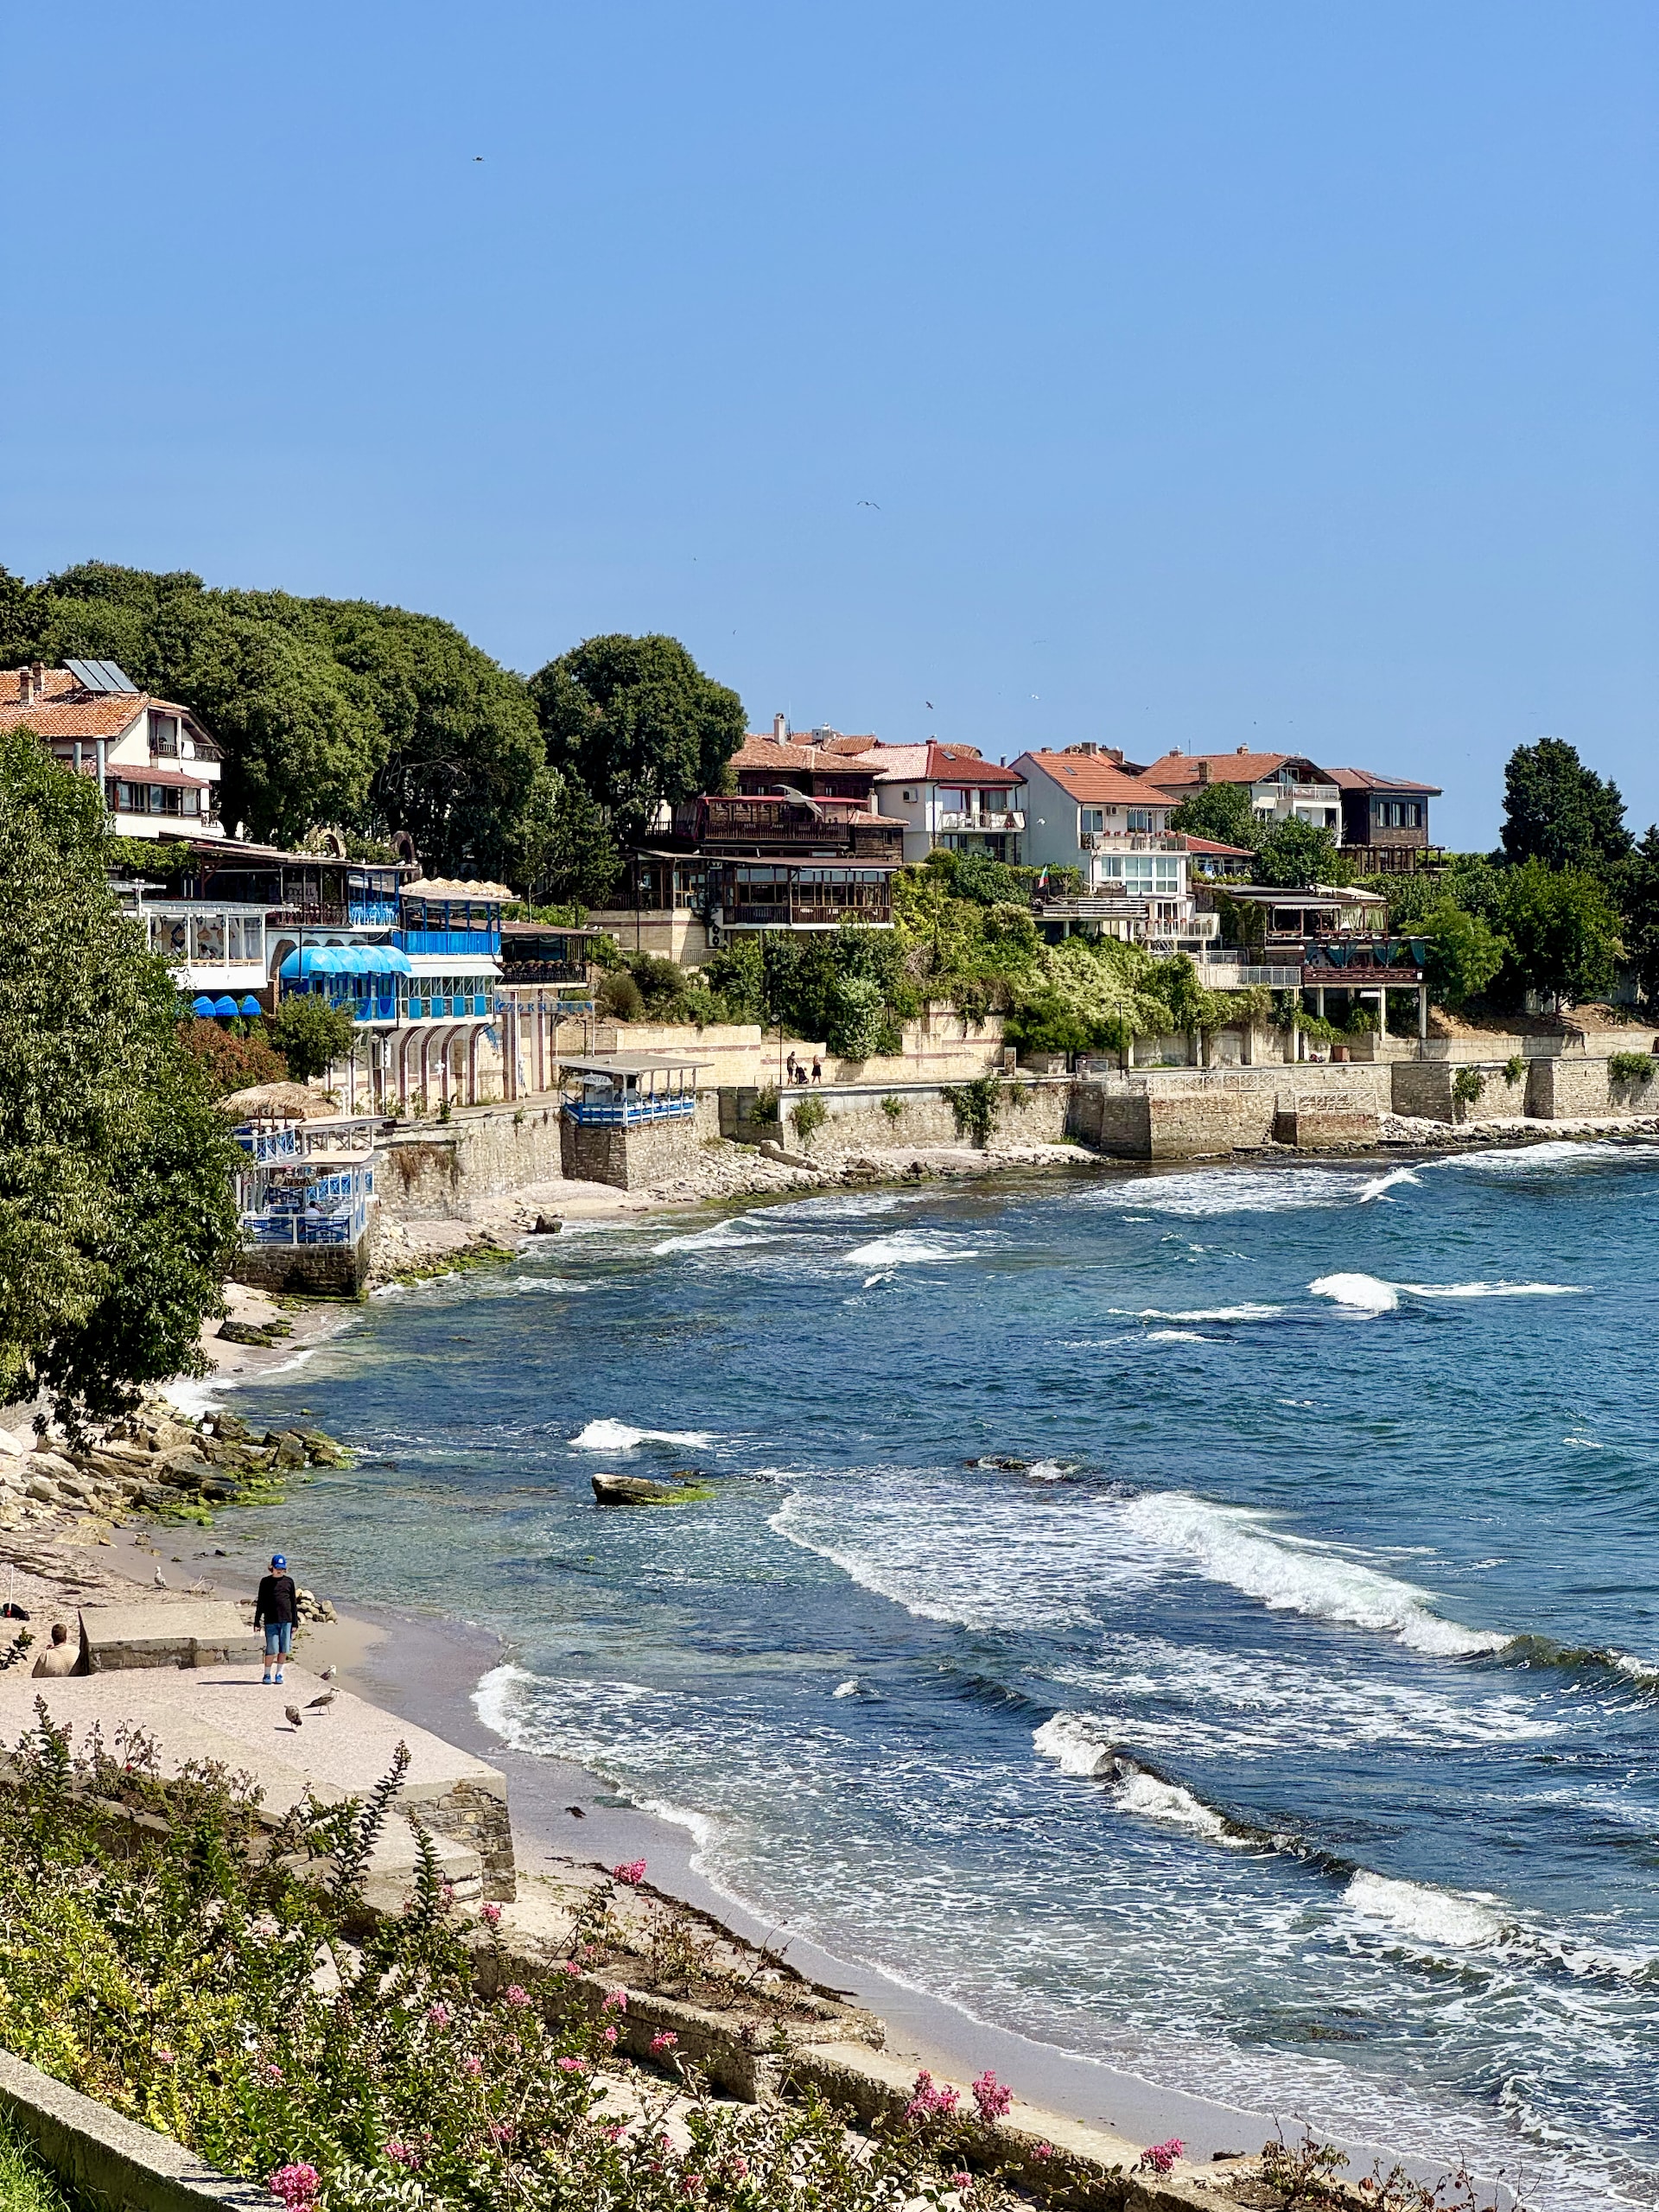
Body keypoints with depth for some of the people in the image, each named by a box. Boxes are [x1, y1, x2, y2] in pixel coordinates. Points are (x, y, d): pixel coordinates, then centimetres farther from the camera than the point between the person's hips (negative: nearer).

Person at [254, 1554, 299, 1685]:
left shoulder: (289, 1581, 9)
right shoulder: (265, 1582, 5)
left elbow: (294, 1603, 11)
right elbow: (260, 1603, 8)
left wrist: (295, 1623, 8)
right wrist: (257, 1622, 5)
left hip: (286, 1620, 2)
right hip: (270, 1621, -2)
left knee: (283, 1649, 3)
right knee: (272, 1649, -7)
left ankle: (279, 1673, 17)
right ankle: (267, 1674, 7)